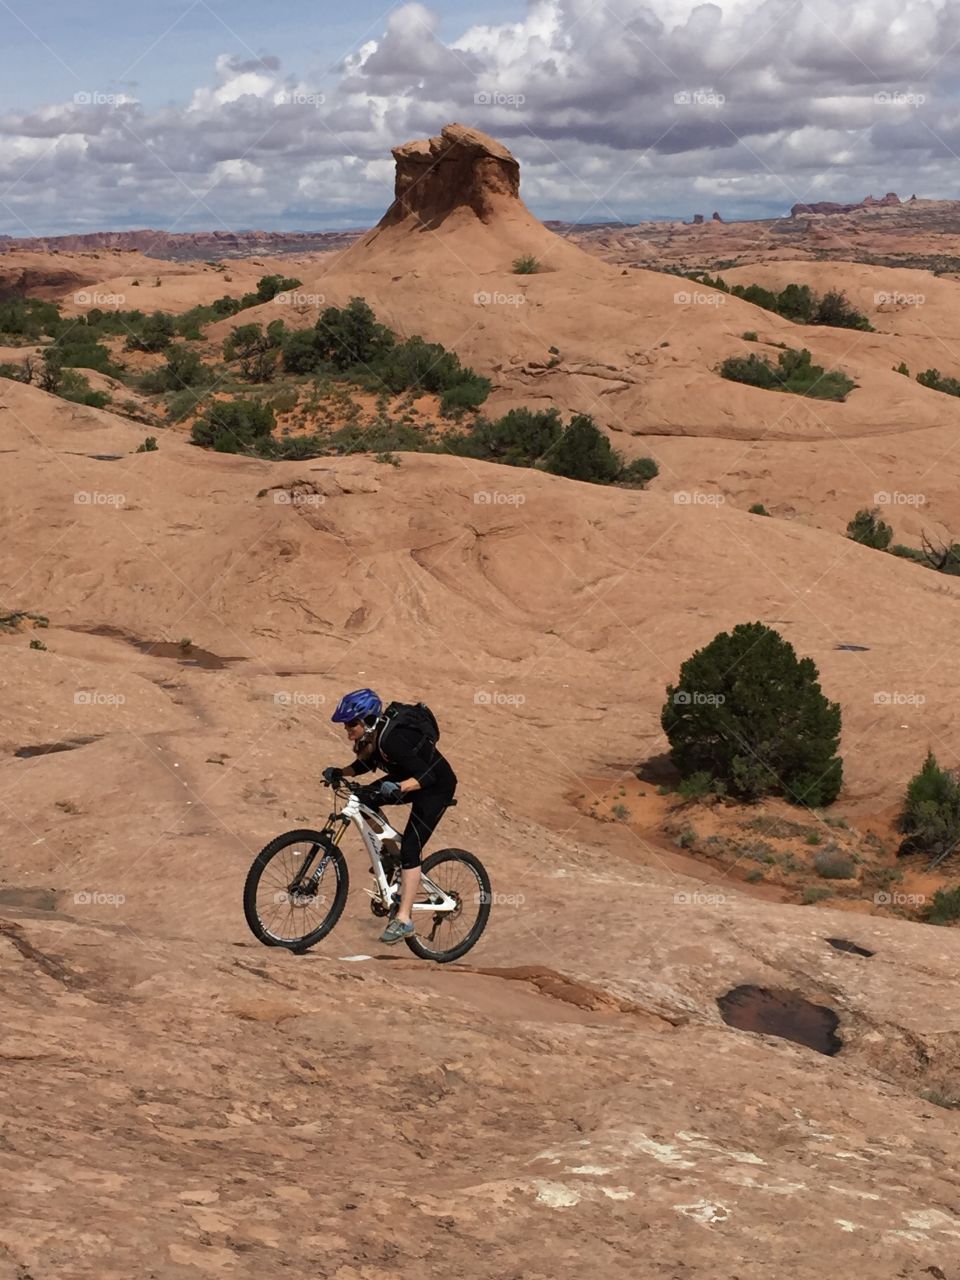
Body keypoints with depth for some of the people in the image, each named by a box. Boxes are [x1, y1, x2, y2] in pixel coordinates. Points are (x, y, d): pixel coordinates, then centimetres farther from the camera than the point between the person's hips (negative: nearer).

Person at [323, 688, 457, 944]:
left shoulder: (393, 740, -34)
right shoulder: (371, 737, -10)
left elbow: (427, 776, -35)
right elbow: (365, 764, 9)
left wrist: (397, 788, -50)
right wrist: (339, 773, -8)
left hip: (437, 786, -9)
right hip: (410, 779, 9)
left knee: (410, 846, -15)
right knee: (364, 800, -7)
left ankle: (404, 918, -11)